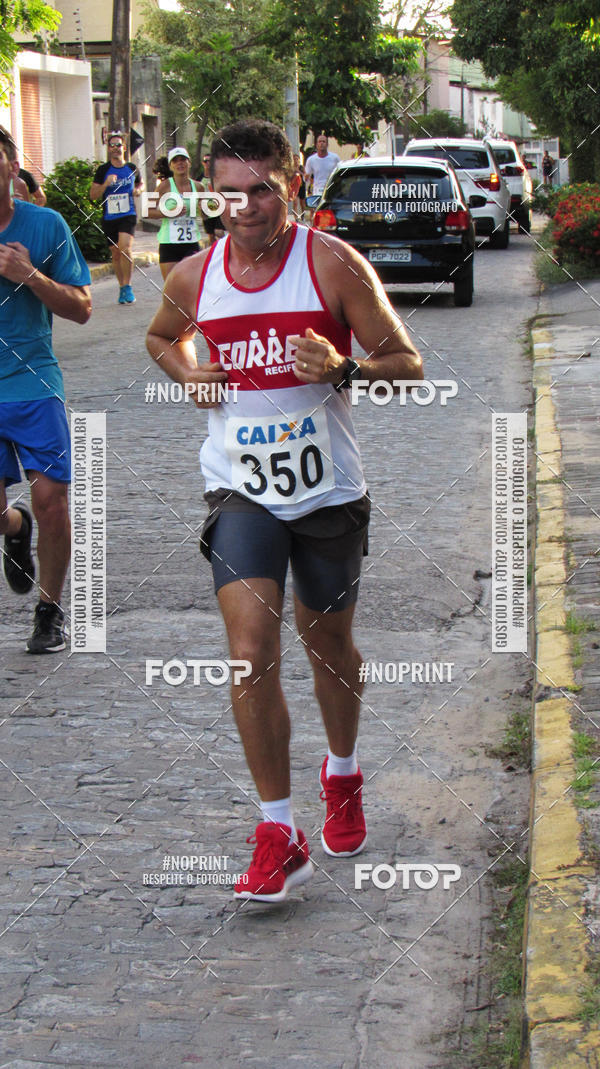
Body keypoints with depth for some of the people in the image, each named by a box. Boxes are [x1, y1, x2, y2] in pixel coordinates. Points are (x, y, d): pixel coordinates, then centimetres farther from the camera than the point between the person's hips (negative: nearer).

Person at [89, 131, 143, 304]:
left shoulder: (132, 168, 6)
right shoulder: (103, 170, 2)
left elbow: (140, 183, 26)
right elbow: (93, 195, 1)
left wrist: (138, 190, 3)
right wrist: (105, 184, -16)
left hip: (128, 215, -1)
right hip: (109, 217, 1)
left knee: (125, 247, -22)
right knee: (115, 254, 8)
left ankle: (127, 286, -13)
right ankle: (122, 287, 22)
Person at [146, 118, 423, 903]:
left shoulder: (333, 264, -12)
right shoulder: (194, 277, -1)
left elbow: (408, 365, -9)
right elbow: (162, 337, 22)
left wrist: (343, 369, -29)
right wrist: (189, 373, 0)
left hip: (329, 490, -1)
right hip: (242, 491, 1)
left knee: (327, 641, 17)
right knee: (251, 654, -15)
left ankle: (342, 776, 45)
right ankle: (279, 834, -7)